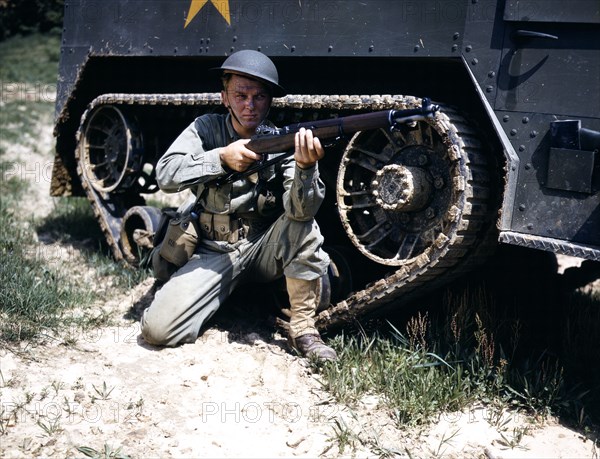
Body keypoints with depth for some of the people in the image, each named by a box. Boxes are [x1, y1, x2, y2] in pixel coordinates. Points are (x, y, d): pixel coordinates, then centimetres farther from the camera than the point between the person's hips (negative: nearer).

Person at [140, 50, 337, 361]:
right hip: (213, 254, 1)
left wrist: (306, 166, -43)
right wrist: (221, 158, -27)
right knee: (158, 329, -17)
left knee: (303, 226, -31)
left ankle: (302, 328, -17)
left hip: (264, 250, 0)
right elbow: (165, 175, -15)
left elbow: (300, 210, -23)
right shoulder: (207, 128, -2)